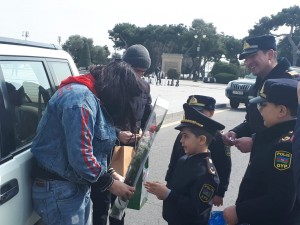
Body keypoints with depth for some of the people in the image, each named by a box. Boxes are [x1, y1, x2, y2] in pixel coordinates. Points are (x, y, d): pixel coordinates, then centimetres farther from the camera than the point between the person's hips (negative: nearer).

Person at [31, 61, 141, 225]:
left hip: (78, 186, 9)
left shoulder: (90, 95, 9)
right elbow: (81, 157, -28)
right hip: (60, 190, -9)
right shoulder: (81, 98, -24)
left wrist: (108, 174, 0)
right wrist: (110, 183, -15)